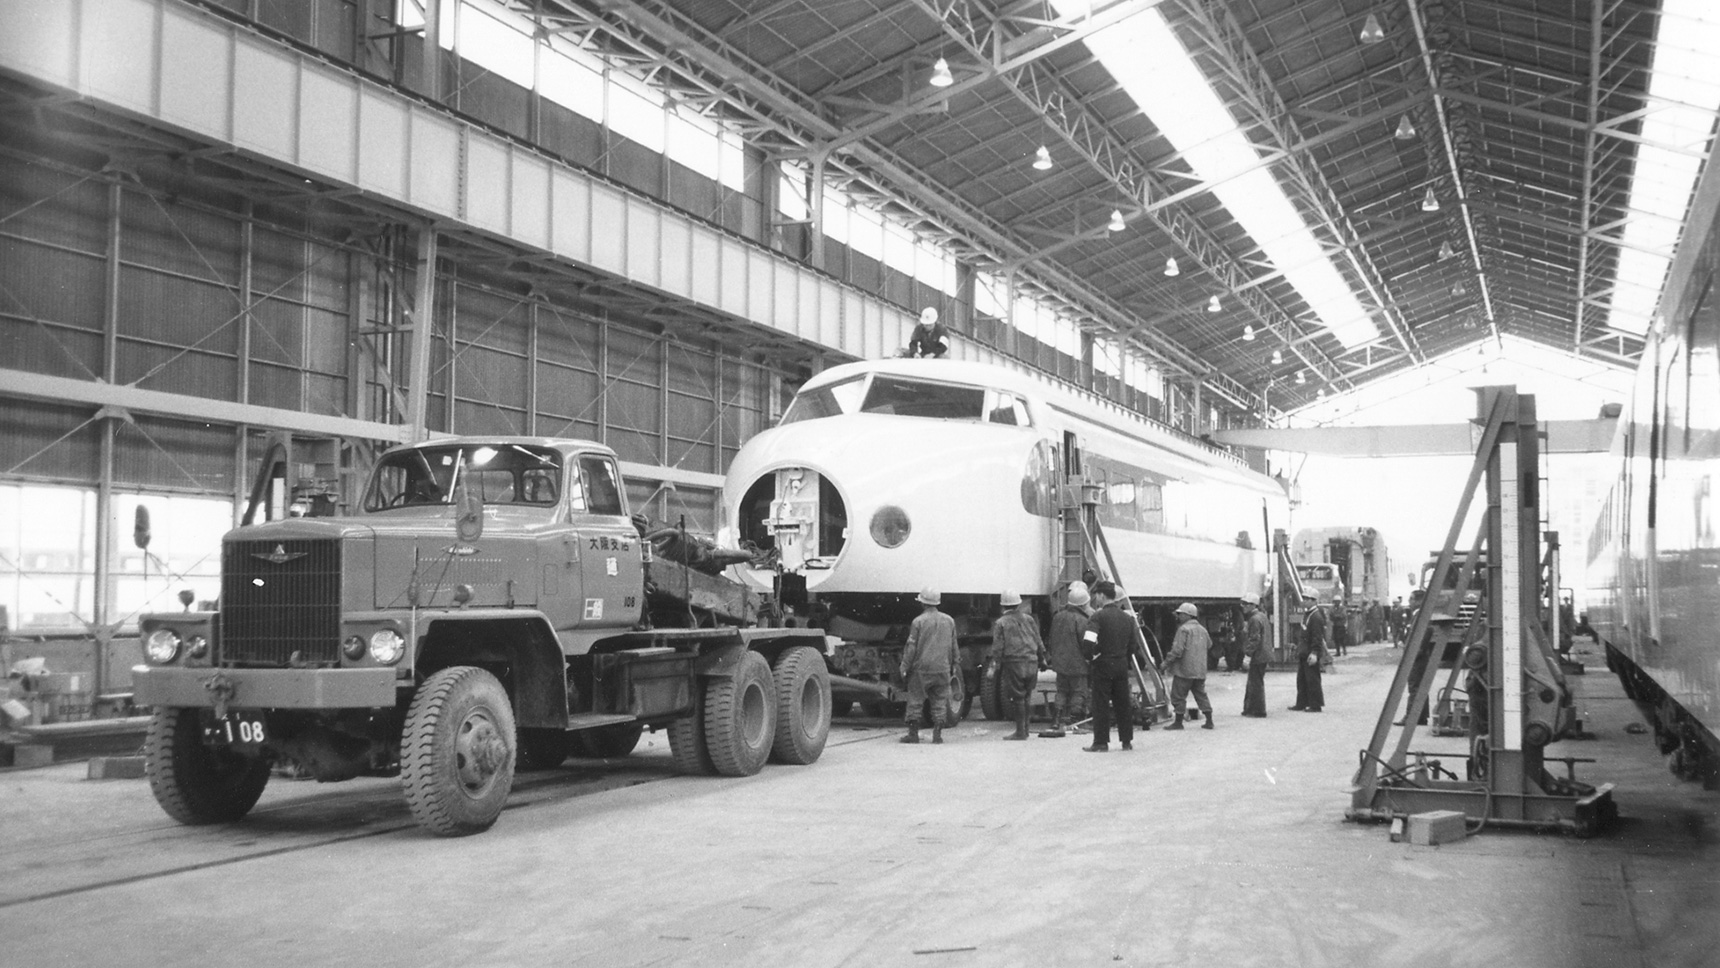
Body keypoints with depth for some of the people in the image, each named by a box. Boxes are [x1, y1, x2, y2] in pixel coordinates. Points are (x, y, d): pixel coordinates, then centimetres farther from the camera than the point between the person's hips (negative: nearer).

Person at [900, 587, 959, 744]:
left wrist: (905, 667, -2)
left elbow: (911, 647, -7)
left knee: (915, 701, 4)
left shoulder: (918, 621, -8)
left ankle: (913, 733, 5)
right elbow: (953, 646, 13)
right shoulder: (949, 621, 6)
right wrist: (953, 665, 22)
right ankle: (937, 734, 4)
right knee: (940, 702, 7)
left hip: (921, 668, -3)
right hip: (943, 669, 3)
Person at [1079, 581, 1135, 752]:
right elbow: (1132, 644, 13)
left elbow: (1088, 642, -22)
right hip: (1122, 664, 6)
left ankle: (1101, 742, 0)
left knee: (1101, 705, -1)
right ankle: (1127, 740, 15)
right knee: (1123, 704, 11)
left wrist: (1089, 657, -5)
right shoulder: (1126, 617, 9)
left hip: (1103, 665, -6)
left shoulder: (1098, 617, -12)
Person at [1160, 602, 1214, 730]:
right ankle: (1209, 721, 11)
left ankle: (1178, 722, 5)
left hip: (1184, 670, -8)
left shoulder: (1184, 629, -13)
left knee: (1178, 696, 2)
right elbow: (1209, 644, 27)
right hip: (1200, 670, 8)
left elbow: (1177, 650, -20)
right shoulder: (1202, 629, 11)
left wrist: (1165, 664, -14)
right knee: (1201, 695, 14)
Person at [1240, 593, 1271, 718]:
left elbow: (1254, 640, -23)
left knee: (1256, 684, -3)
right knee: (1253, 684, 15)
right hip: (1263, 655, 10)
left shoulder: (1254, 619, -17)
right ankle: (1250, 709, 21)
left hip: (1257, 656, -10)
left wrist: (1247, 654, -22)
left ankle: (1258, 712, 2)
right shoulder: (1262, 616, 14)